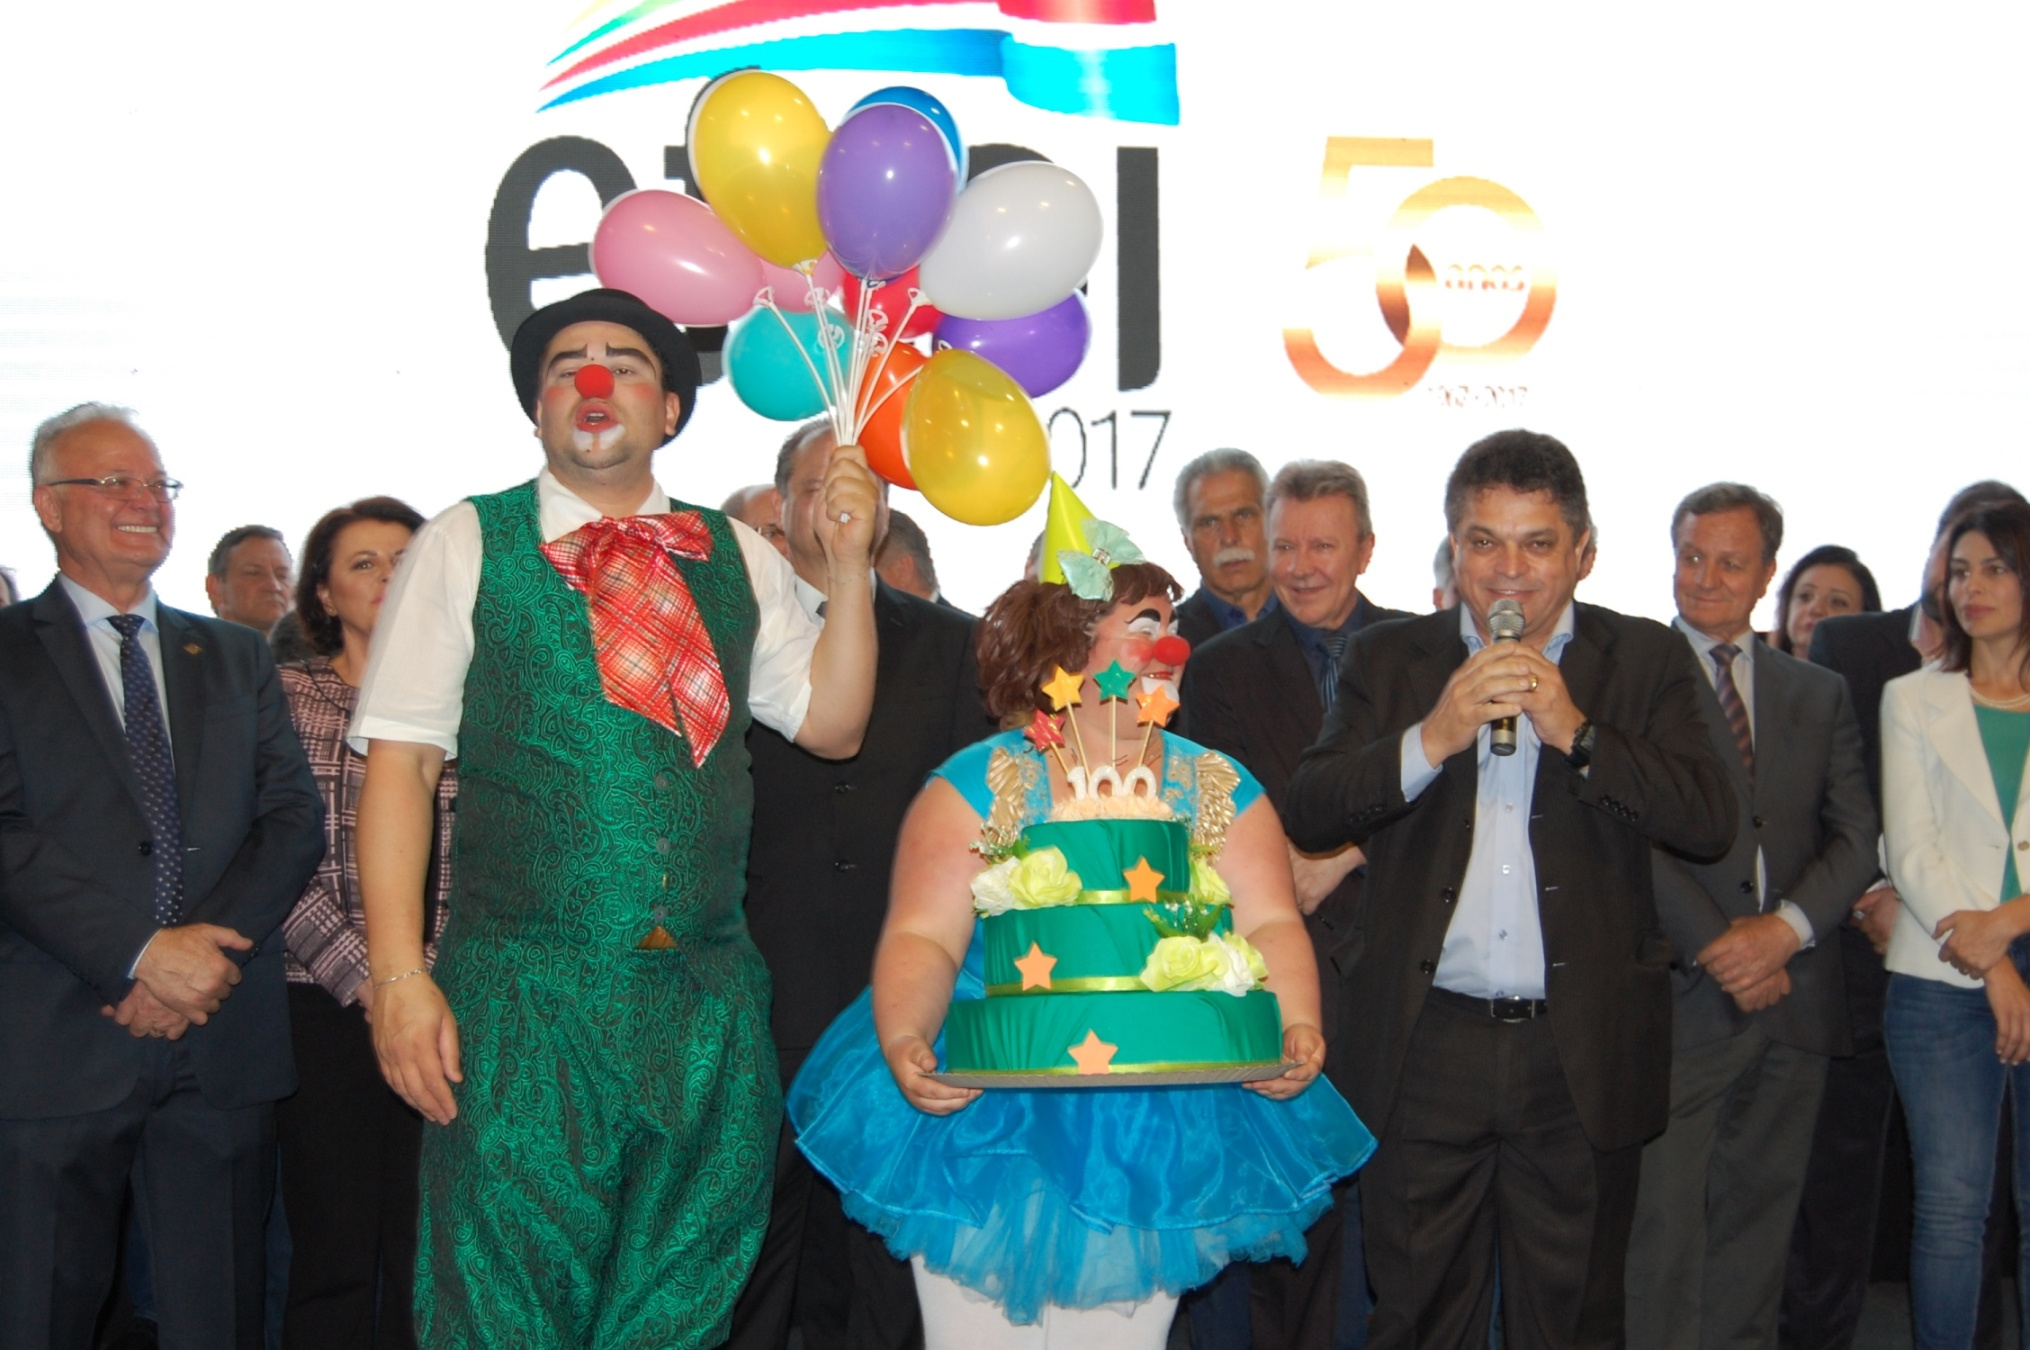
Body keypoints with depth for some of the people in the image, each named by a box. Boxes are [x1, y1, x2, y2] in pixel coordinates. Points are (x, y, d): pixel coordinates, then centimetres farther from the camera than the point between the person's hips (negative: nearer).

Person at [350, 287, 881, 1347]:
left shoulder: (738, 559, 11)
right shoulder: (463, 548, 2)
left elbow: (830, 725, 11)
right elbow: (397, 765, -2)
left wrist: (849, 570, -2)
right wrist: (399, 976, -11)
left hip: (709, 1001, 3)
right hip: (522, 997, -3)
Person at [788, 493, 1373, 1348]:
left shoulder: (1220, 789, 5)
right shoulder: (977, 785, -3)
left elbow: (1270, 924, -3)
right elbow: (922, 936, -9)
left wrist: (1295, 1032, -23)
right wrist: (904, 1041, -29)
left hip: (1157, 1140, 2)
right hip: (988, 1125, -2)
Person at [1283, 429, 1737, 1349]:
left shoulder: (1647, 662, 4)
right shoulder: (1388, 661, 6)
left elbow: (1710, 823, -8)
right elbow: (1306, 816, -4)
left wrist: (1575, 731, -18)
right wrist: (1432, 738, -18)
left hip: (1582, 1054, -1)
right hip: (1426, 1045, 1)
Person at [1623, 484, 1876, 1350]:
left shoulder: (1819, 695, 15)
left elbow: (1856, 838, 8)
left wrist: (1785, 929, -9)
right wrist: (1714, 948, -13)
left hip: (1792, 996, 4)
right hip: (1680, 998, -4)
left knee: (1761, 1215, 10)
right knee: (1666, 1216, -4)